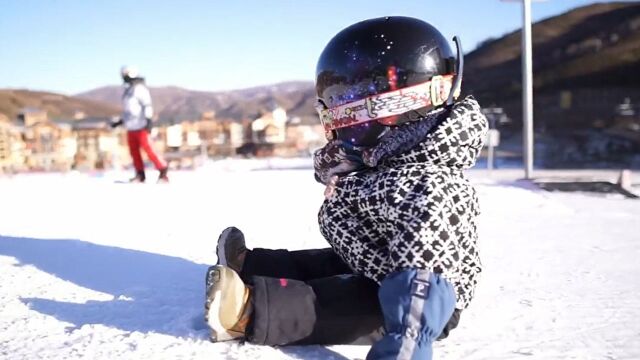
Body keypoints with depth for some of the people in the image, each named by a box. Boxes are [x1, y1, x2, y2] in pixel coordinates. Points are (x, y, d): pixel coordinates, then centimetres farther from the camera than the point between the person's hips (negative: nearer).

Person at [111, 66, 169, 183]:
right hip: (131, 127, 9)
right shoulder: (128, 90, 20)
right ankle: (140, 175, 10)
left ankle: (163, 171, -5)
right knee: (134, 151, 5)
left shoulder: (139, 88, -7)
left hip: (140, 126, -9)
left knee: (147, 149, -11)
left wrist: (149, 121, -26)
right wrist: (119, 122, 27)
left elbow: (147, 106, -16)